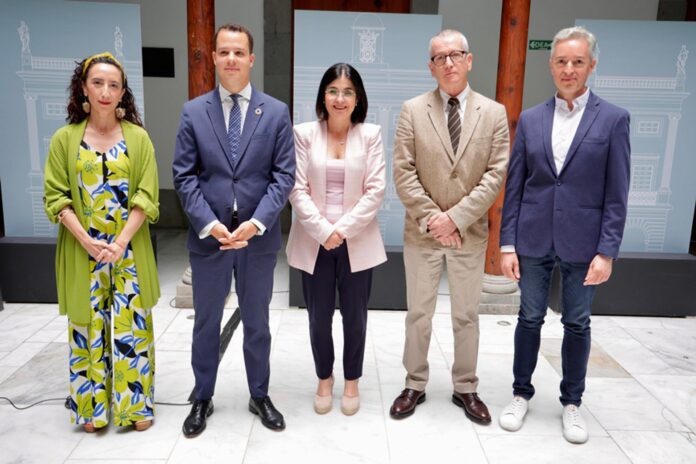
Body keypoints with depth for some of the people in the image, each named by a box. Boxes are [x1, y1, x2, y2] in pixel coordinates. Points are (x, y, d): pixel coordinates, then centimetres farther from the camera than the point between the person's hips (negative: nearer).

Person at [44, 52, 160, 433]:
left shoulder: (138, 137, 1)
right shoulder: (65, 139, 2)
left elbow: (146, 197, -4)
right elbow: (56, 198, -2)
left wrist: (120, 242, -14)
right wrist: (88, 242, -14)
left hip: (129, 251, 0)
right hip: (83, 251, 1)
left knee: (132, 326, 4)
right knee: (88, 328, 9)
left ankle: (135, 405, 18)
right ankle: (93, 407, 25)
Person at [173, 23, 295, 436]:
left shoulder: (276, 111, 0)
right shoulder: (194, 111, 2)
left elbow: (284, 175, -4)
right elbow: (184, 176, -2)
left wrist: (255, 223, -16)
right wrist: (210, 225, -14)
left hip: (259, 237, 0)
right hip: (208, 236, 1)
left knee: (257, 323, 15)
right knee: (206, 324, 14)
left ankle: (260, 396, 33)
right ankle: (203, 399, 33)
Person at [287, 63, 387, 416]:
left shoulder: (370, 134, -1)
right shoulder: (305, 134, -1)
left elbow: (375, 190, -6)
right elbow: (297, 190, -5)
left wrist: (342, 229, -13)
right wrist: (323, 230, -14)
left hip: (357, 242, 0)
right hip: (314, 241, 0)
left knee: (354, 316, 11)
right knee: (319, 318, 10)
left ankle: (351, 381, 33)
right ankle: (324, 379, 33)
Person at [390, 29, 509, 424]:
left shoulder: (494, 113, 1)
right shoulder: (413, 110, 0)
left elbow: (495, 174, -6)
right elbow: (404, 173, -6)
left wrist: (456, 218, -15)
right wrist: (431, 218, -14)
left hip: (470, 233, 1)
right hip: (422, 232, 0)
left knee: (467, 316, 12)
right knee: (418, 314, 10)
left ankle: (466, 388, 28)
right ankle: (415, 386, 26)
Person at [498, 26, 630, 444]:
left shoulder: (613, 119, -2)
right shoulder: (530, 119, 4)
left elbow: (616, 195, -4)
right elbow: (514, 186, 3)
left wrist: (607, 251, -9)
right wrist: (507, 243, -1)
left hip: (582, 241, -1)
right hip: (533, 238, 2)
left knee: (577, 324, 11)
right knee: (530, 318, 11)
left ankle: (572, 402, 29)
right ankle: (522, 393, 29)